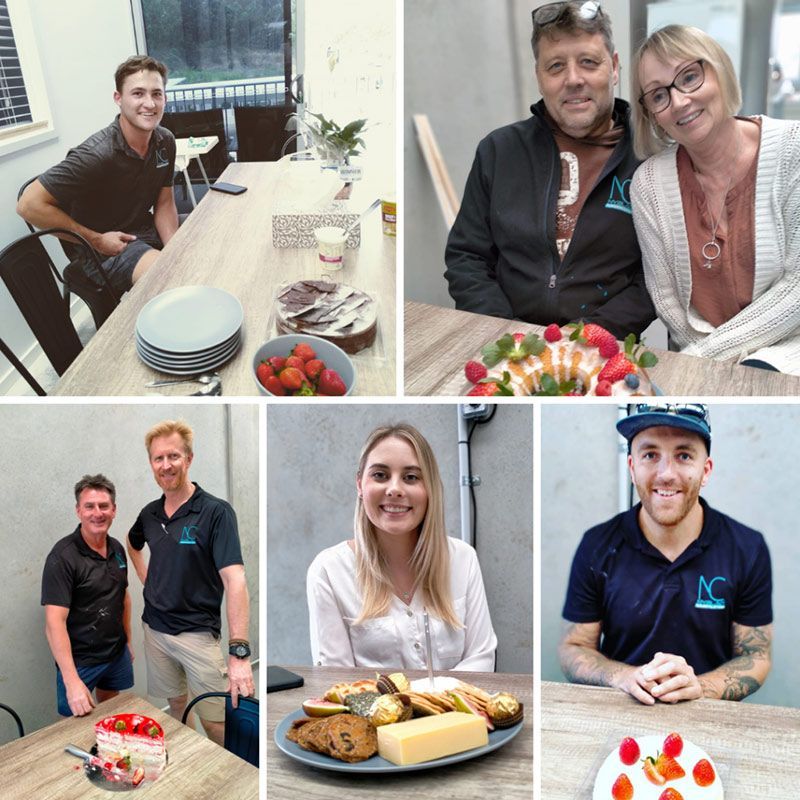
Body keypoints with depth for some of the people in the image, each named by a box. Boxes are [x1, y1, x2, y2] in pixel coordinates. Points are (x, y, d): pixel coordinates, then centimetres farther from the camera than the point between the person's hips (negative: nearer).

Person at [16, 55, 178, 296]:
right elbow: (29, 205, -24)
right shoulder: (96, 154, -26)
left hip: (144, 231, 7)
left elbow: (164, 203, 8)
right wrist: (96, 240, -19)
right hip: (98, 249, -7)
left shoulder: (165, 142, -4)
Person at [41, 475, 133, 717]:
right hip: (79, 660, -6)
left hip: (117, 654, 6)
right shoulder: (63, 556, -20)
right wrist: (72, 681, -30)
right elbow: (54, 622, -25)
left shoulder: (117, 549, 2)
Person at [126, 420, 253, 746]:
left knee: (215, 721, -6)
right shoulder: (150, 513, 4)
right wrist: (145, 578, 11)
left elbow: (235, 580, -24)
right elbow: (132, 543, 29)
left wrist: (239, 652, -32)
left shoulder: (216, 512, -16)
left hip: (197, 631, -6)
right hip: (155, 628, 6)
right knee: (176, 705, 17)